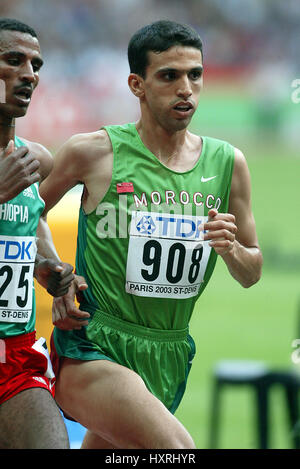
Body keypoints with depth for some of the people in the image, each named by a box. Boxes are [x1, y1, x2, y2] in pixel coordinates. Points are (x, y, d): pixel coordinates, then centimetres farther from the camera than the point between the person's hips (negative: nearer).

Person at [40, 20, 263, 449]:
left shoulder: (227, 163, 5)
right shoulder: (94, 152, -7)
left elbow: (251, 275, 13)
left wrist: (231, 250, -9)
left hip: (170, 359, 6)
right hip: (93, 351, -6)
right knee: (178, 449, -30)